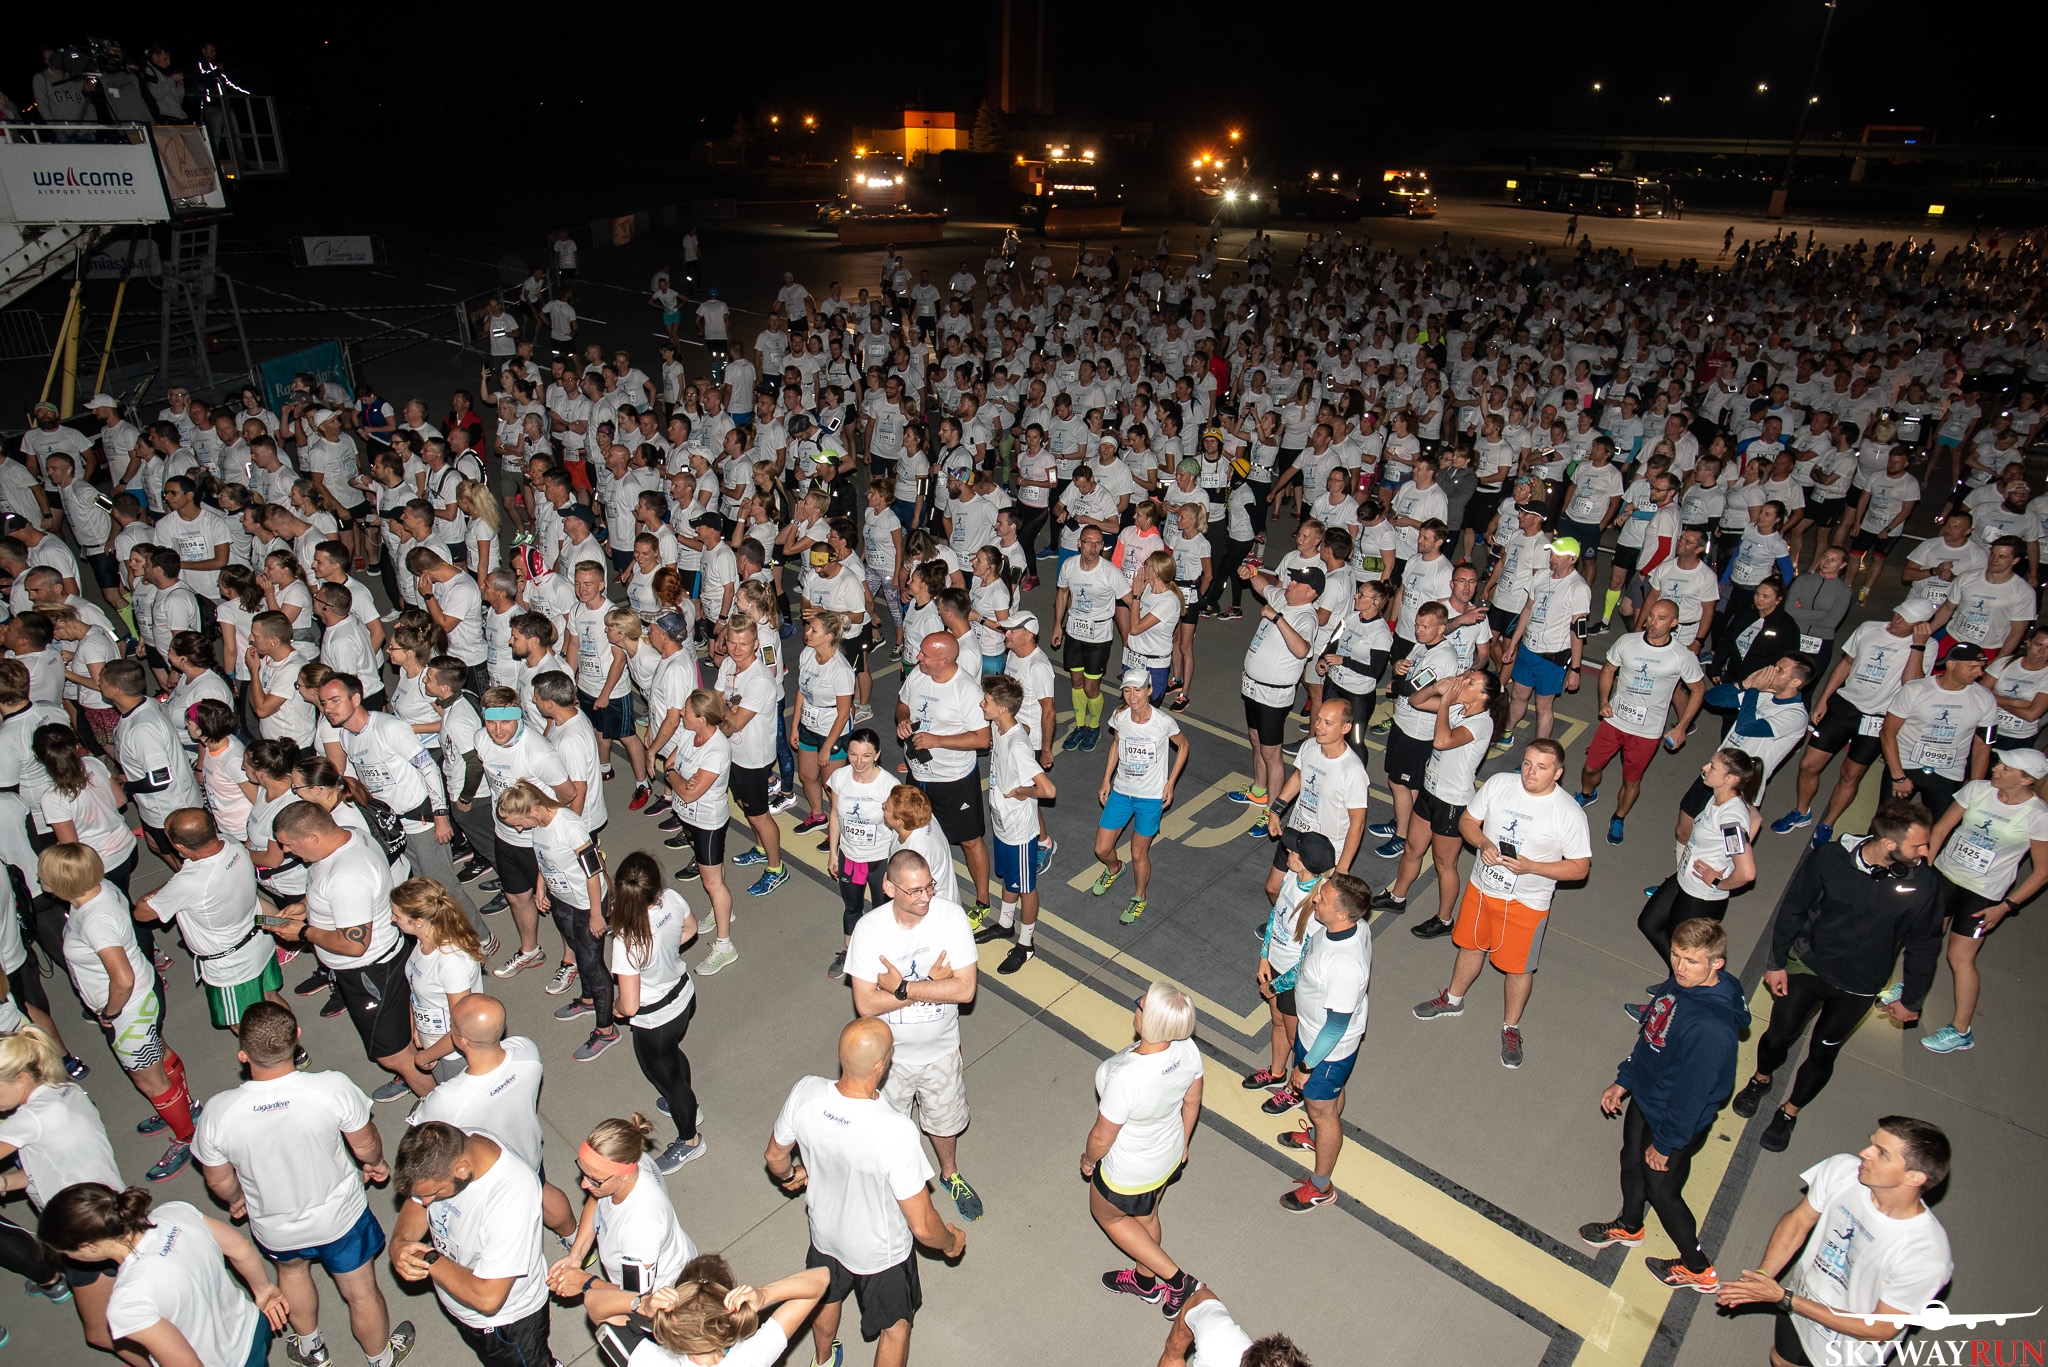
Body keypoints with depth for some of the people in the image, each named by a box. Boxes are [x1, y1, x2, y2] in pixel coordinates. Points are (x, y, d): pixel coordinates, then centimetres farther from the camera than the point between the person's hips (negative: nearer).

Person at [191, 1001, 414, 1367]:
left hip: (275, 1227, 2)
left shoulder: (218, 1111, -29)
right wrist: (375, 1163, 8)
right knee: (361, 1292, 24)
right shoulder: (333, 1088, -34)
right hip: (340, 1216, -2)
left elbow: (219, 1181, -10)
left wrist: (237, 1200, 14)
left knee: (291, 1271, 36)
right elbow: (366, 1146, -16)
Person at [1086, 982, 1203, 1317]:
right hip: (1169, 1157, 6)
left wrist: (1088, 1159, -3)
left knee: (1106, 1215, 27)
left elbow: (1101, 1138, -26)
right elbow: (1192, 1102, -3)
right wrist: (1182, 1143, 16)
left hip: (1129, 1173, -6)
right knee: (1146, 1218, 32)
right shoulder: (1188, 1049, -23)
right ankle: (1145, 1282, 58)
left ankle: (1178, 1280, 30)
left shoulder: (1124, 1078, -44)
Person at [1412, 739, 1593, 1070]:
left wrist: (1530, 866, -27)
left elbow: (1579, 868, -15)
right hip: (1481, 887, 4)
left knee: (1518, 967, 12)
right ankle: (1453, 999, 49)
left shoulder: (1569, 814, -20)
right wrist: (1484, 844, -21)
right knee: (1472, 945, 24)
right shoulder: (1498, 784, -11)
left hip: (1526, 903, -3)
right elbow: (1467, 821, 0)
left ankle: (1511, 1028, 37)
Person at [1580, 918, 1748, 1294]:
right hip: (1644, 1097, 8)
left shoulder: (1712, 1028, -38)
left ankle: (1698, 1268, 40)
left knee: (1662, 1190, 14)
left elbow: (1692, 1093, -27)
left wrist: (1666, 1143, -15)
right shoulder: (1677, 983, -13)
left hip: (1676, 1120, -8)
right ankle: (1629, 1226, 55)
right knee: (1632, 1162, 27)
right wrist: (1623, 1081, 12)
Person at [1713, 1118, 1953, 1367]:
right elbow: (1798, 1219, -9)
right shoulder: (1842, 1169, -27)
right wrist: (1763, 1274, -21)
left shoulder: (1927, 1258, -37)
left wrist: (1785, 1299, -26)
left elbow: (1880, 1330, -25)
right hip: (1801, 1300, 3)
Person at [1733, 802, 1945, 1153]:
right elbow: (1792, 909, -8)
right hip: (1807, 966, 0)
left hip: (1858, 988, 1)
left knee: (1822, 1054, 13)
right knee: (1778, 1036, 9)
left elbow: (1924, 946, -2)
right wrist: (1776, 962, -2)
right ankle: (1761, 1079, 42)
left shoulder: (1923, 886, -19)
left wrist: (1910, 1000, 6)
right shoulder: (1830, 859, -22)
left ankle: (1789, 1112, 37)